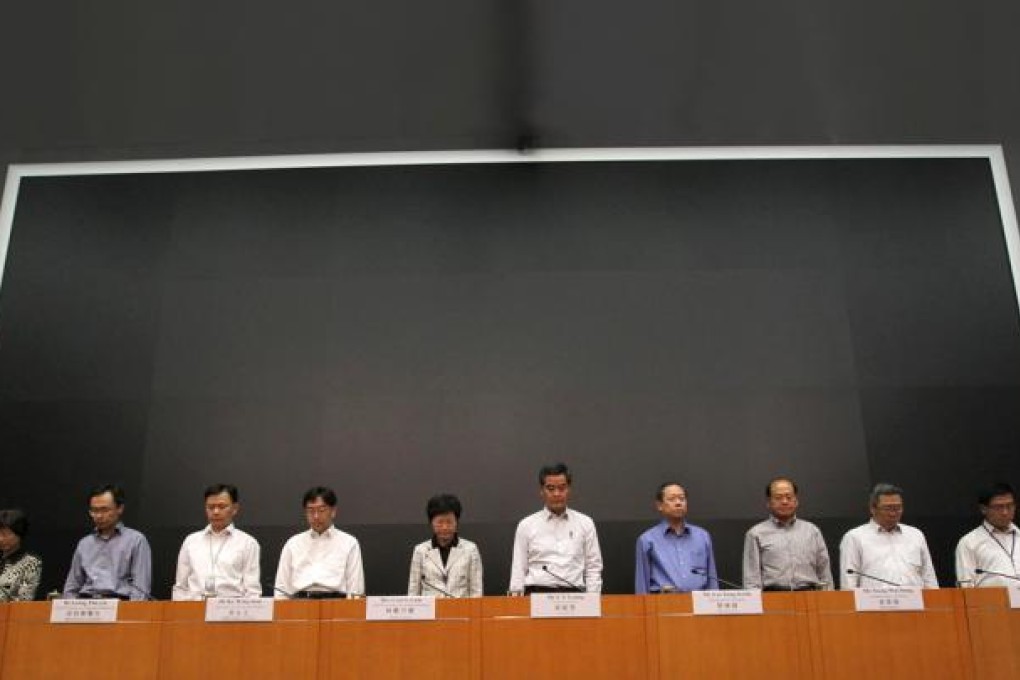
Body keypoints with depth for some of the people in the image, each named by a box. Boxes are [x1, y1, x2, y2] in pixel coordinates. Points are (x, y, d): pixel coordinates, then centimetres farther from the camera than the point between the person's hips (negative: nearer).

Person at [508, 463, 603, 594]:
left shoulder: (585, 523, 11)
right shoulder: (526, 525, 9)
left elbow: (593, 568, 9)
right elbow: (518, 569, 9)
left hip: (574, 594, 1)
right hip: (537, 594, -1)